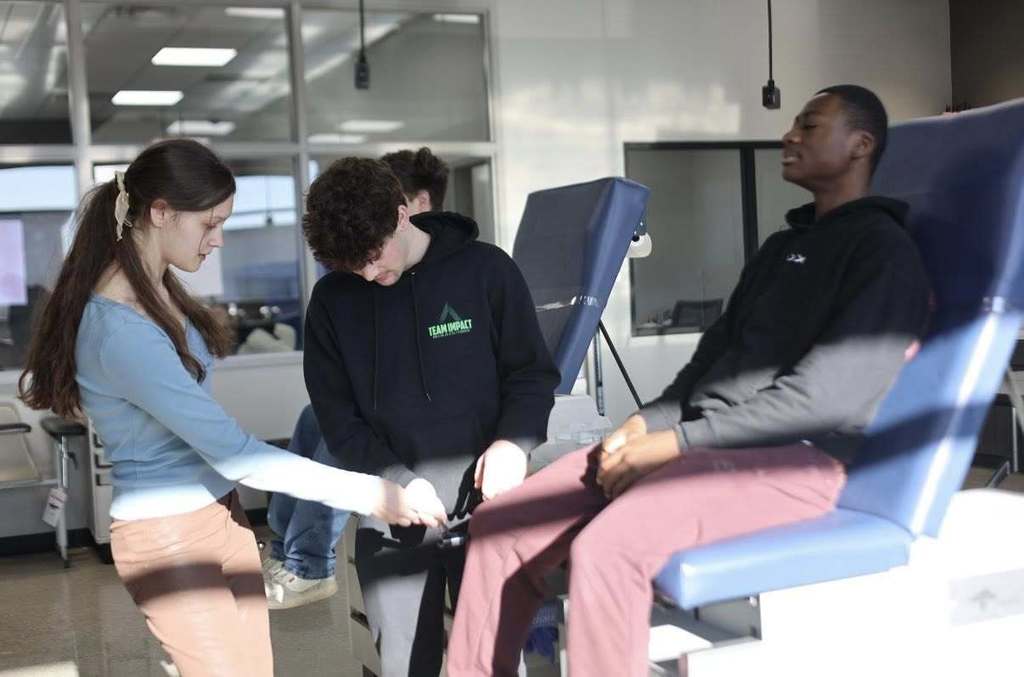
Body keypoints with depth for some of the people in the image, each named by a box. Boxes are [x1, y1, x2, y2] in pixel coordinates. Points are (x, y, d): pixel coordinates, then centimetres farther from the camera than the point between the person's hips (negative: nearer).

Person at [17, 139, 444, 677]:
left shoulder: (156, 288, 3)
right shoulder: (120, 330, -27)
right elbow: (235, 453, -28)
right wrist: (369, 494, -24)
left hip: (221, 513, 8)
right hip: (167, 536, -8)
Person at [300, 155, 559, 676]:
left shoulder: (486, 270, -3)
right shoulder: (331, 300, 3)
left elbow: (532, 374, 3)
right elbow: (338, 417, 3)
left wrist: (513, 442, -16)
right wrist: (399, 483, -11)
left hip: (484, 504, -1)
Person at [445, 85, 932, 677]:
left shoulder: (883, 251, -2)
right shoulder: (782, 247, 25)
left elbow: (823, 396, -14)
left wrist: (677, 441, -15)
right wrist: (648, 422, 2)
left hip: (796, 459, -8)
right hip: (701, 445, 8)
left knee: (606, 548, -34)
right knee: (501, 526, -5)